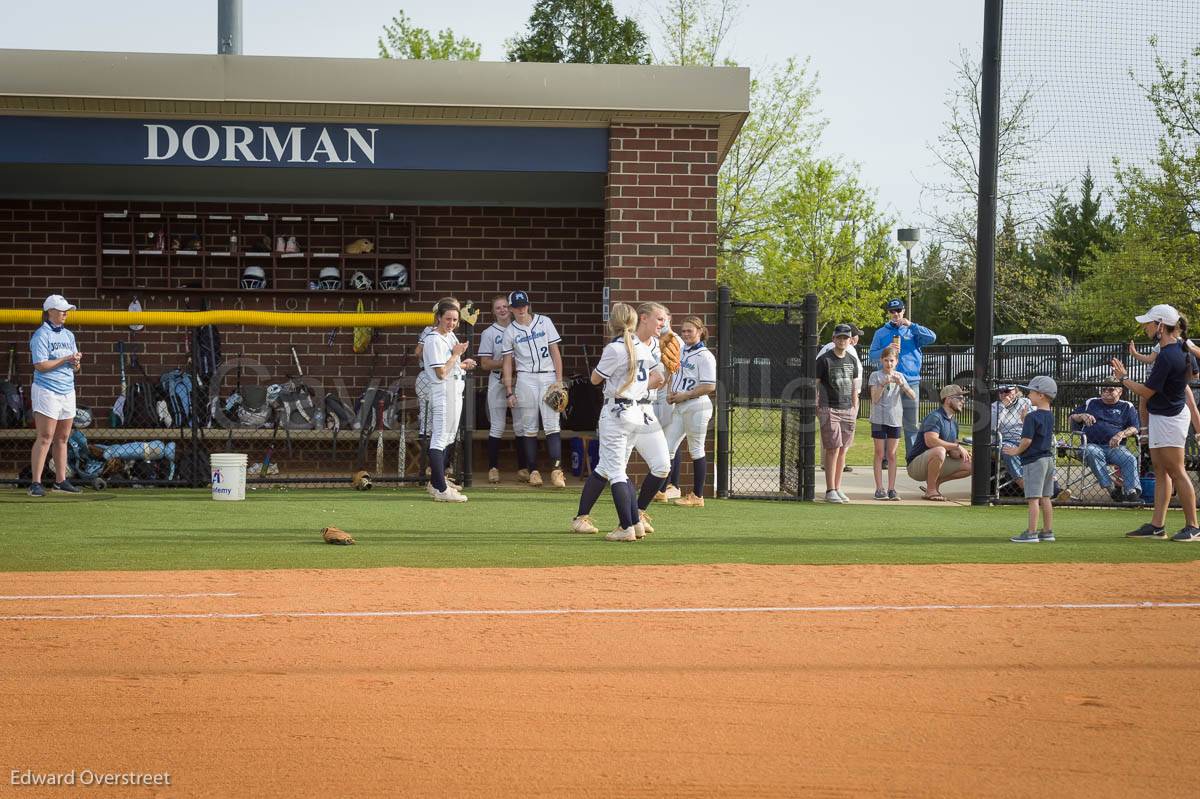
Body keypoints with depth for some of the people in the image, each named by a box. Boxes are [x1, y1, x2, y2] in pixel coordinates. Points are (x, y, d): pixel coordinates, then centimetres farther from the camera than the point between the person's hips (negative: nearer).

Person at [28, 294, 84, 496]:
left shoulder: (69, 335, 15)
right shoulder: (41, 335, -7)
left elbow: (75, 368, 17)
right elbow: (40, 365, -15)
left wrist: (77, 362, -6)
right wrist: (65, 359, -17)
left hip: (68, 391, 7)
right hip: (47, 390, -7)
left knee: (63, 438, 9)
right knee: (45, 437, -11)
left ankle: (61, 481, 14)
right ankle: (35, 483, -11)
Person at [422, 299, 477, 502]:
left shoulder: (451, 336, 13)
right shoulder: (434, 340, -14)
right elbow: (441, 372, -19)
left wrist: (462, 364, 6)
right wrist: (456, 354, -11)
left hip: (455, 392, 10)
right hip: (442, 392, -10)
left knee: (446, 438, 17)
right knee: (440, 438, -13)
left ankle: (437, 481, 27)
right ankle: (441, 490, -19)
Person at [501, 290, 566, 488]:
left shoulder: (544, 322, 6)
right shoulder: (510, 331, 6)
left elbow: (555, 352, 5)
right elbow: (508, 362, 7)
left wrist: (559, 381, -3)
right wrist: (509, 392, 0)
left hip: (548, 378, 0)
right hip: (525, 380, 0)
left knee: (552, 425, -9)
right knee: (529, 427, 1)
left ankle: (556, 470, -14)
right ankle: (533, 471, 6)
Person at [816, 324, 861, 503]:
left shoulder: (852, 360, 13)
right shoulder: (824, 360, -4)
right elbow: (814, 385, -3)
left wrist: (855, 408, 12)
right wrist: (816, 408, -10)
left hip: (847, 410, 6)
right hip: (829, 409, -6)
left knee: (843, 450, 6)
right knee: (833, 449, -10)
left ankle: (838, 489, 12)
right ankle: (830, 491, -8)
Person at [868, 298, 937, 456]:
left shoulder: (912, 331, 10)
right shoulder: (881, 333, 11)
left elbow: (932, 337, -5)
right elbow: (872, 356, 7)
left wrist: (911, 325, -9)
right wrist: (886, 350, -12)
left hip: (911, 382, 0)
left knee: (911, 423, 3)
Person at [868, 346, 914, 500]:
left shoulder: (899, 376, 8)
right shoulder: (876, 375, 0)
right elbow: (875, 399, -9)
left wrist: (901, 384, -19)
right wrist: (884, 384, -22)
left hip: (895, 418, 2)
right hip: (879, 418, -2)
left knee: (892, 455, 4)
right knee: (880, 454, 1)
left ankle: (891, 489, 5)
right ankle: (879, 489, 1)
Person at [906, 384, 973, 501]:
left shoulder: (954, 424, 14)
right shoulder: (935, 417, -15)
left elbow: (953, 453, 15)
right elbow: (930, 441, -32)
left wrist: (962, 453, -9)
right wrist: (957, 446, -27)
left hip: (936, 463, 9)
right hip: (916, 464, -9)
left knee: (969, 466, 0)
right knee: (939, 451, -39)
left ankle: (935, 483, 9)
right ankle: (931, 490, -23)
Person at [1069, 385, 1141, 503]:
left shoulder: (1127, 407, 18)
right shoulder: (1091, 403, 24)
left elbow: (1134, 428, 7)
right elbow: (1072, 419, 25)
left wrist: (1122, 434, -13)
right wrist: (1082, 416, 2)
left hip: (1116, 447, 0)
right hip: (1093, 445, 0)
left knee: (1130, 459, -31)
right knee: (1092, 453, -37)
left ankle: (1132, 491, -43)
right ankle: (1110, 487, -44)